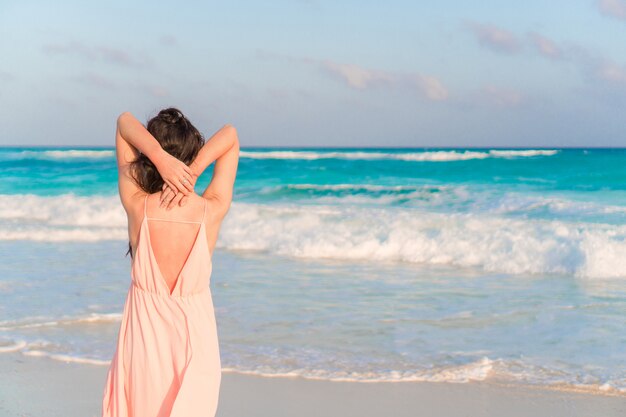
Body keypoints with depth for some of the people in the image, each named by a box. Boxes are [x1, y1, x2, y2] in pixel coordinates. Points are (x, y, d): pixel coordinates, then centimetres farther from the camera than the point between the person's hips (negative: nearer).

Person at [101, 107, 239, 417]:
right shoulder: (212, 211, -13)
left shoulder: (136, 205, -14)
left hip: (143, 335, 0)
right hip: (195, 333, 0)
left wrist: (159, 157, -22)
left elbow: (124, 122, -5)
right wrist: (194, 170, -17)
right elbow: (230, 135, -2)